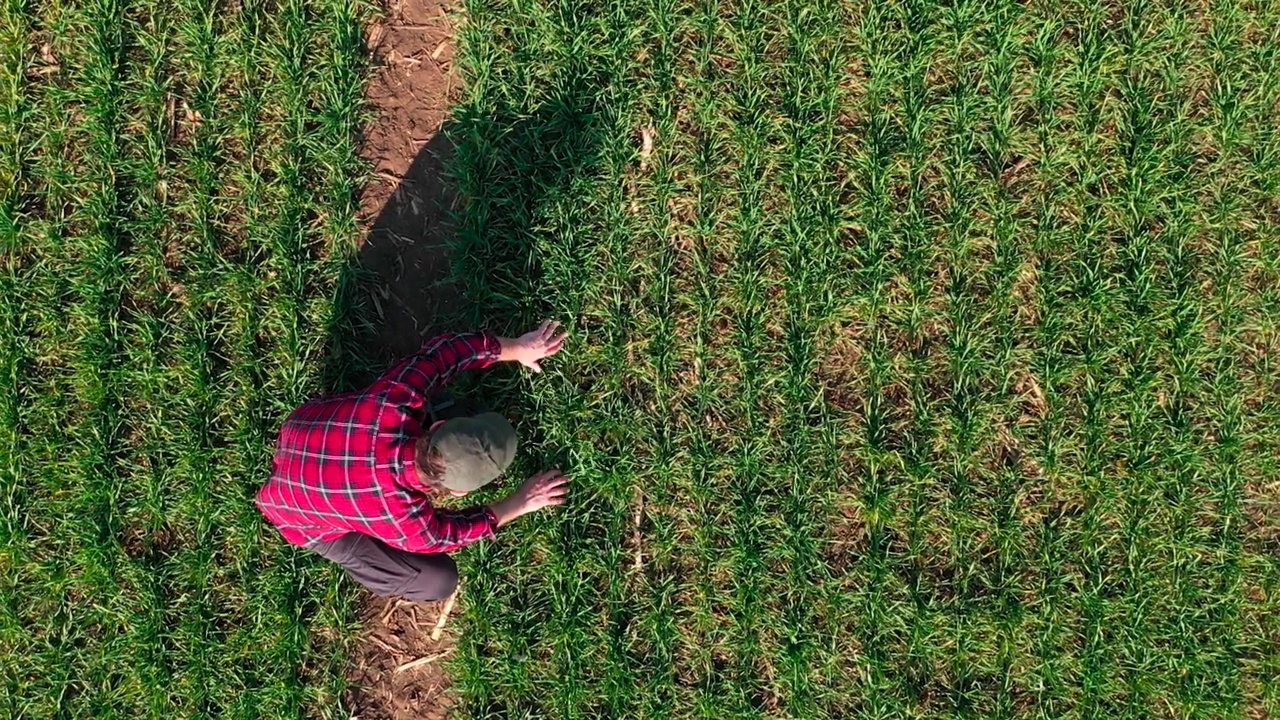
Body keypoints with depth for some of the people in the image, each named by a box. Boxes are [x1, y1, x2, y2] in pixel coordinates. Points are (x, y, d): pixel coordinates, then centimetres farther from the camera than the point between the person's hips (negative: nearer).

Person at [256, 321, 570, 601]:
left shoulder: (395, 400, -37)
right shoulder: (404, 521, -41)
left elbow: (443, 350, -17)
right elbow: (449, 533, -16)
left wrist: (517, 349, -8)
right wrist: (518, 503, -8)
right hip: (307, 516, -4)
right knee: (439, 580, -5)